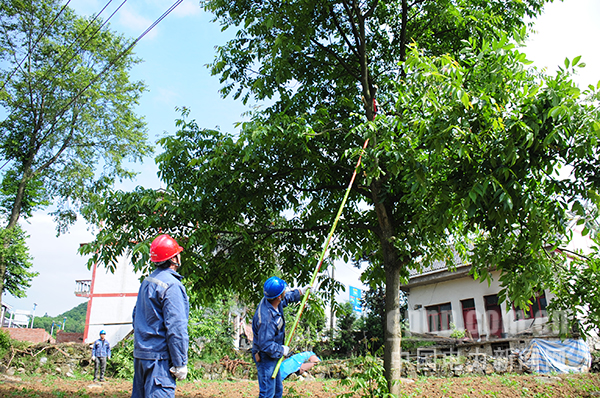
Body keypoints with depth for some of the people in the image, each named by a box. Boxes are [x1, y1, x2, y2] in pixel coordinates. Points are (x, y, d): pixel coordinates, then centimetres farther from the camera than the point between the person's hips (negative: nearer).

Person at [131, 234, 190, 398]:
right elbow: (176, 328, -19)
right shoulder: (171, 285, -16)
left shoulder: (146, 282, 12)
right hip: (159, 357, -9)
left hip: (140, 354, 9)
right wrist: (180, 364, -15)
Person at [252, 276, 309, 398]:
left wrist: (301, 291, 23)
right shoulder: (266, 318, -37)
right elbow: (265, 344, -31)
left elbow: (287, 298, 17)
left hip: (273, 355, 10)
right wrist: (282, 350, -18)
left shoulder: (270, 301, -8)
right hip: (265, 358, -10)